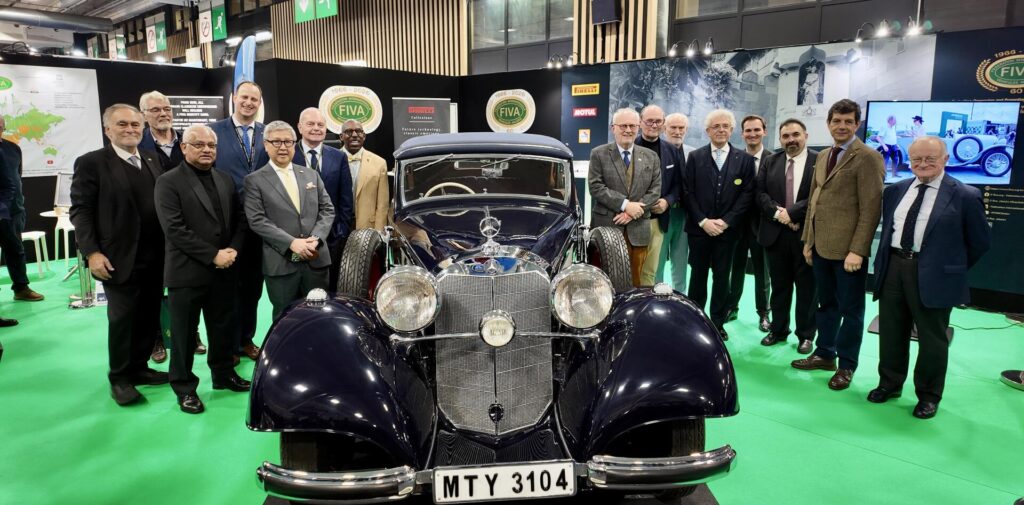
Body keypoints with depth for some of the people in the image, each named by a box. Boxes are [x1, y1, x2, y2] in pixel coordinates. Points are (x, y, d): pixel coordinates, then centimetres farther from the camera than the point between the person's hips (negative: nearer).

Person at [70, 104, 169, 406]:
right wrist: (91, 252, -16)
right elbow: (80, 211, -8)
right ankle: (119, 378, 20)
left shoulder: (152, 161, 12)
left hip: (155, 257, 5)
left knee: (149, 317, 11)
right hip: (119, 259, -5)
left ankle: (139, 367, 28)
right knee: (121, 320, 4)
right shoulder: (91, 163, -5)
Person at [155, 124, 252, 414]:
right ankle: (184, 387, 19)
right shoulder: (169, 182, -7)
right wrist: (212, 255, -17)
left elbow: (240, 219, 12)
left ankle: (223, 374, 33)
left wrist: (233, 249, -6)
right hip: (187, 272, -5)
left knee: (223, 328, 16)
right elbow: (174, 229, -15)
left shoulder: (225, 180, 12)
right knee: (184, 333, 6)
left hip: (223, 270, 5)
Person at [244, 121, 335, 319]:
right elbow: (257, 220, -8)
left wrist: (315, 239, -8)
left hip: (316, 259, 3)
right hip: (281, 263, -3)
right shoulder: (255, 180, 1)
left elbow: (327, 209, 9)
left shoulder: (311, 174, 14)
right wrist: (291, 243, -17)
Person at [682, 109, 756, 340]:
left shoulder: (745, 159, 5)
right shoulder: (695, 157, 4)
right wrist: (703, 221, -11)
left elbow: (746, 195, -1)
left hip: (727, 229, 0)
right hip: (699, 228, 0)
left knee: (722, 276, 7)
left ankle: (718, 323, 16)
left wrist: (726, 221, -11)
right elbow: (687, 193, -1)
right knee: (698, 275, 7)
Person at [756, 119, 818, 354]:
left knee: (806, 287, 7)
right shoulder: (771, 162, 9)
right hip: (776, 233, 4)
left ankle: (806, 335, 19)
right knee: (779, 286, 13)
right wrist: (777, 212, -13)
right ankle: (778, 330, 25)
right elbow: (759, 193, 2)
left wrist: (791, 213, -17)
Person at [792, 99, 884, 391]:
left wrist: (857, 250, -19)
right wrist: (808, 240, 13)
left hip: (848, 249, -7)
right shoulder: (823, 157, 14)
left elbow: (871, 208, -15)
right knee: (826, 304, 18)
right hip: (821, 246, 7)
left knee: (850, 309, 6)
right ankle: (824, 354, 31)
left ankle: (846, 366, 19)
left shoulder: (867, 158, -10)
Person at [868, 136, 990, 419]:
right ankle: (889, 383, 31)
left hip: (933, 275, -4)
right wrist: (886, 261, 12)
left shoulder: (965, 196, -6)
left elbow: (980, 242, 0)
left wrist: (954, 268, 4)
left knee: (932, 338, 7)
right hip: (892, 268, 5)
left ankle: (928, 396, 23)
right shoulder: (895, 191, 9)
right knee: (890, 332, 14)